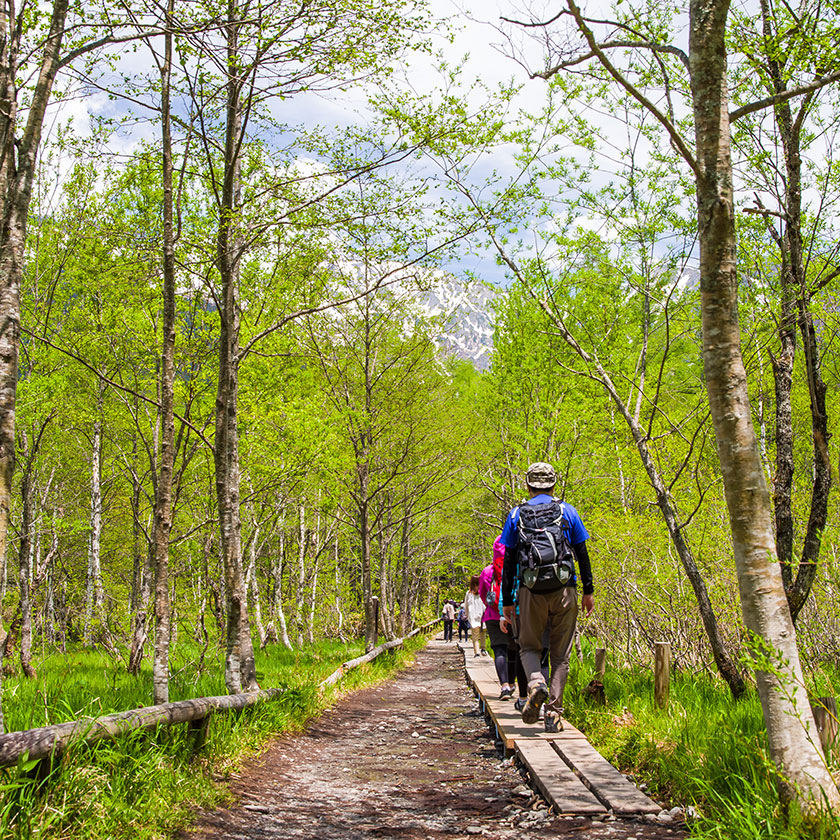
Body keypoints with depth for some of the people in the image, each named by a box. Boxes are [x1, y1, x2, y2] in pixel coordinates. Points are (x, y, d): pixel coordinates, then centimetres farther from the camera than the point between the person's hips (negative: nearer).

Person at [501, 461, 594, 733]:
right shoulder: (567, 511, 7)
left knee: (529, 646, 14)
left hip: (531, 591, 0)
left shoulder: (516, 515, 6)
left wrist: (507, 601, 9)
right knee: (560, 654, 9)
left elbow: (508, 562, 5)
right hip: (564, 590, 0)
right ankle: (554, 713, 3)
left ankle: (536, 683, -16)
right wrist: (588, 591, 14)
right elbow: (582, 555, 6)